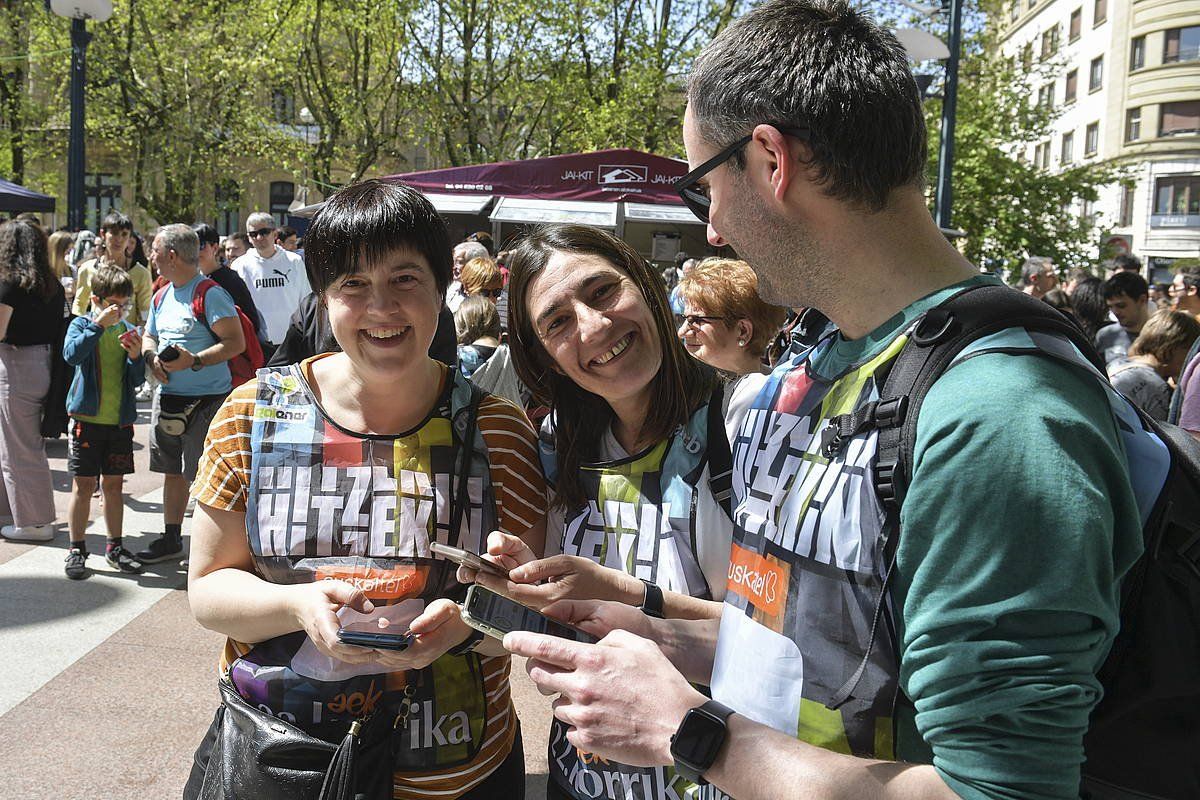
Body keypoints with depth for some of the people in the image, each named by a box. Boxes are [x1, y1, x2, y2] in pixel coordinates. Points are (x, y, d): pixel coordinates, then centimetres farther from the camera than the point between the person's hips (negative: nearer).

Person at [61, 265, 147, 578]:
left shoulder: (129, 331, 7)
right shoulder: (82, 325, -1)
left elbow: (137, 380, 3)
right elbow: (71, 354, -23)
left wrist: (135, 356, -16)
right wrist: (99, 325, -26)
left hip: (120, 421, 3)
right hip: (87, 418, -3)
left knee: (114, 484, 10)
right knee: (83, 484, 1)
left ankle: (115, 547, 19)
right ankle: (76, 550, 11)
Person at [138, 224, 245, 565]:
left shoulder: (210, 294, -13)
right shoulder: (161, 297, 13)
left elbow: (236, 342, -18)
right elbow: (149, 336, 25)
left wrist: (194, 361, -26)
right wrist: (151, 358, 2)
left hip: (206, 400, -8)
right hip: (167, 397, 8)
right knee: (172, 472, 17)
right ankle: (171, 539, 30)